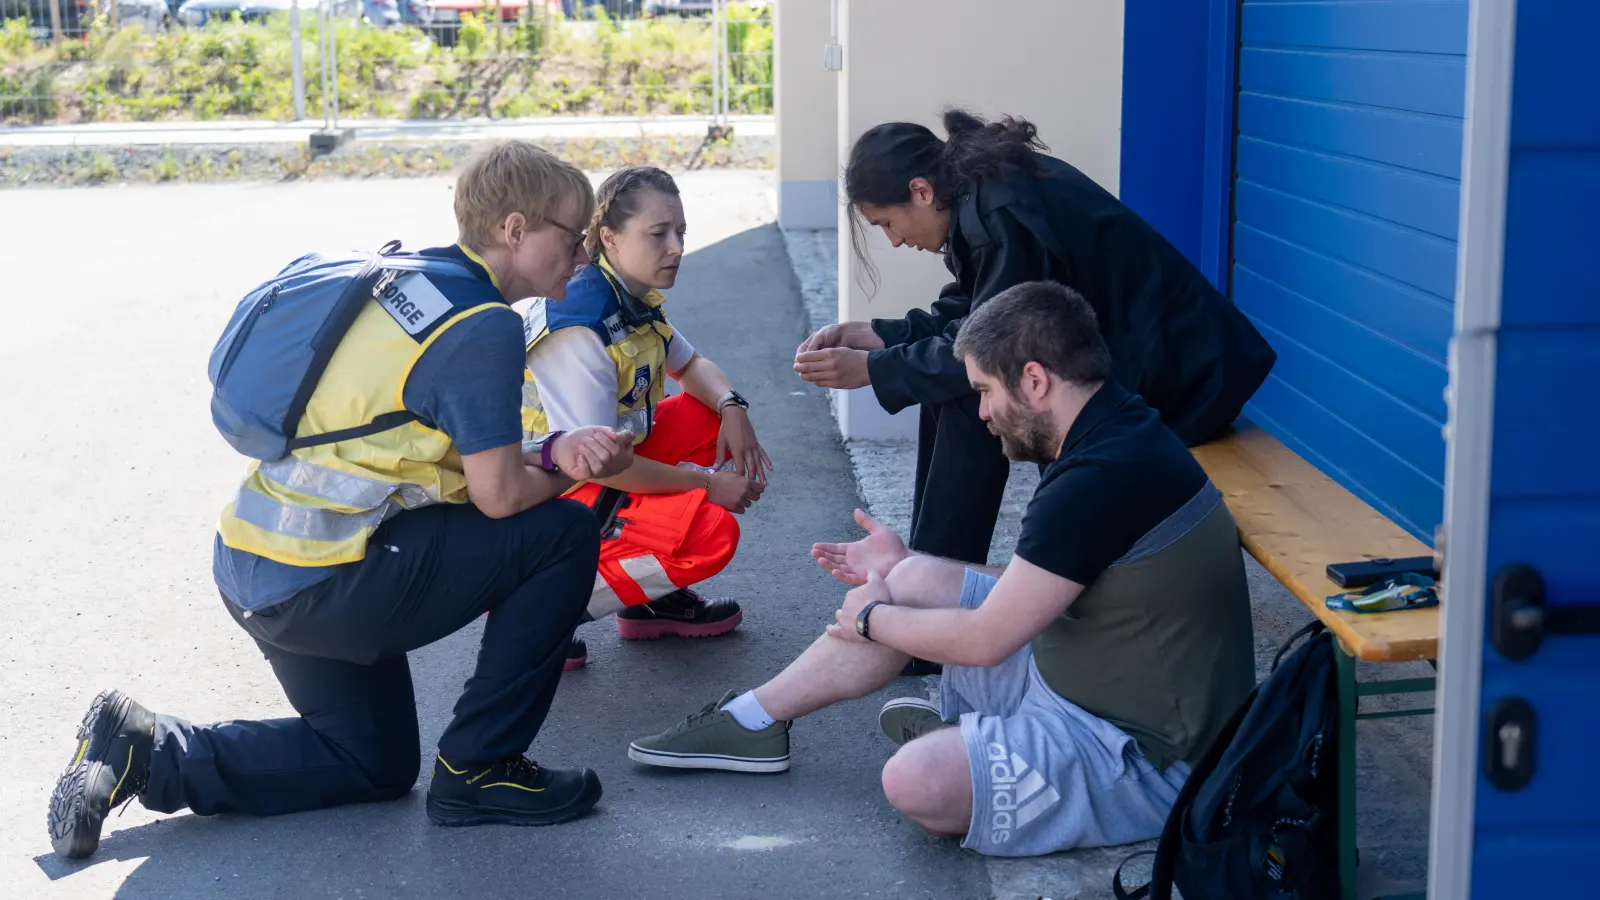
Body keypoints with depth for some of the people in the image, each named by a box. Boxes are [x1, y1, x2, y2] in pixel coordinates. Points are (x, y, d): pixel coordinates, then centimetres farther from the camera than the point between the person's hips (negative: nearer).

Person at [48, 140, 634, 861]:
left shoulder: (411, 276, 12)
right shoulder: (484, 325, -15)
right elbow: (498, 495, -13)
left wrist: (552, 454, 0)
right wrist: (572, 472, 6)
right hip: (321, 584, -9)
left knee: (375, 766, 23)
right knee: (565, 536, -3)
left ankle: (144, 750, 12)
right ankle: (479, 770, 3)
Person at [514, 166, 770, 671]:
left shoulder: (639, 302, 2)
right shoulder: (578, 328, -27)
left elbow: (690, 364, 20)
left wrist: (732, 406, -3)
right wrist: (707, 483, -17)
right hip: (547, 493, -10)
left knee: (728, 424, 7)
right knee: (710, 534, -24)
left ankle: (653, 598, 11)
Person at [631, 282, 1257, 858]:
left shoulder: (1103, 478, -27)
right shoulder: (1114, 432, 5)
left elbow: (983, 640, -20)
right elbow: (1031, 590, 17)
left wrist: (874, 619, -2)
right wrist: (900, 570, 20)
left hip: (1142, 753, -10)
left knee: (916, 783, -30)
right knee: (917, 580, 8)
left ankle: (959, 749, 3)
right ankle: (751, 722, 17)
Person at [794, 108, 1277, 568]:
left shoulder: (1003, 209, -23)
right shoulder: (984, 186, 5)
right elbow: (961, 320, 10)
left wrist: (871, 369, -15)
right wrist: (867, 335, 3)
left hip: (1173, 373, -10)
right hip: (1118, 351, 10)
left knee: (969, 398, -16)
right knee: (948, 378, 6)